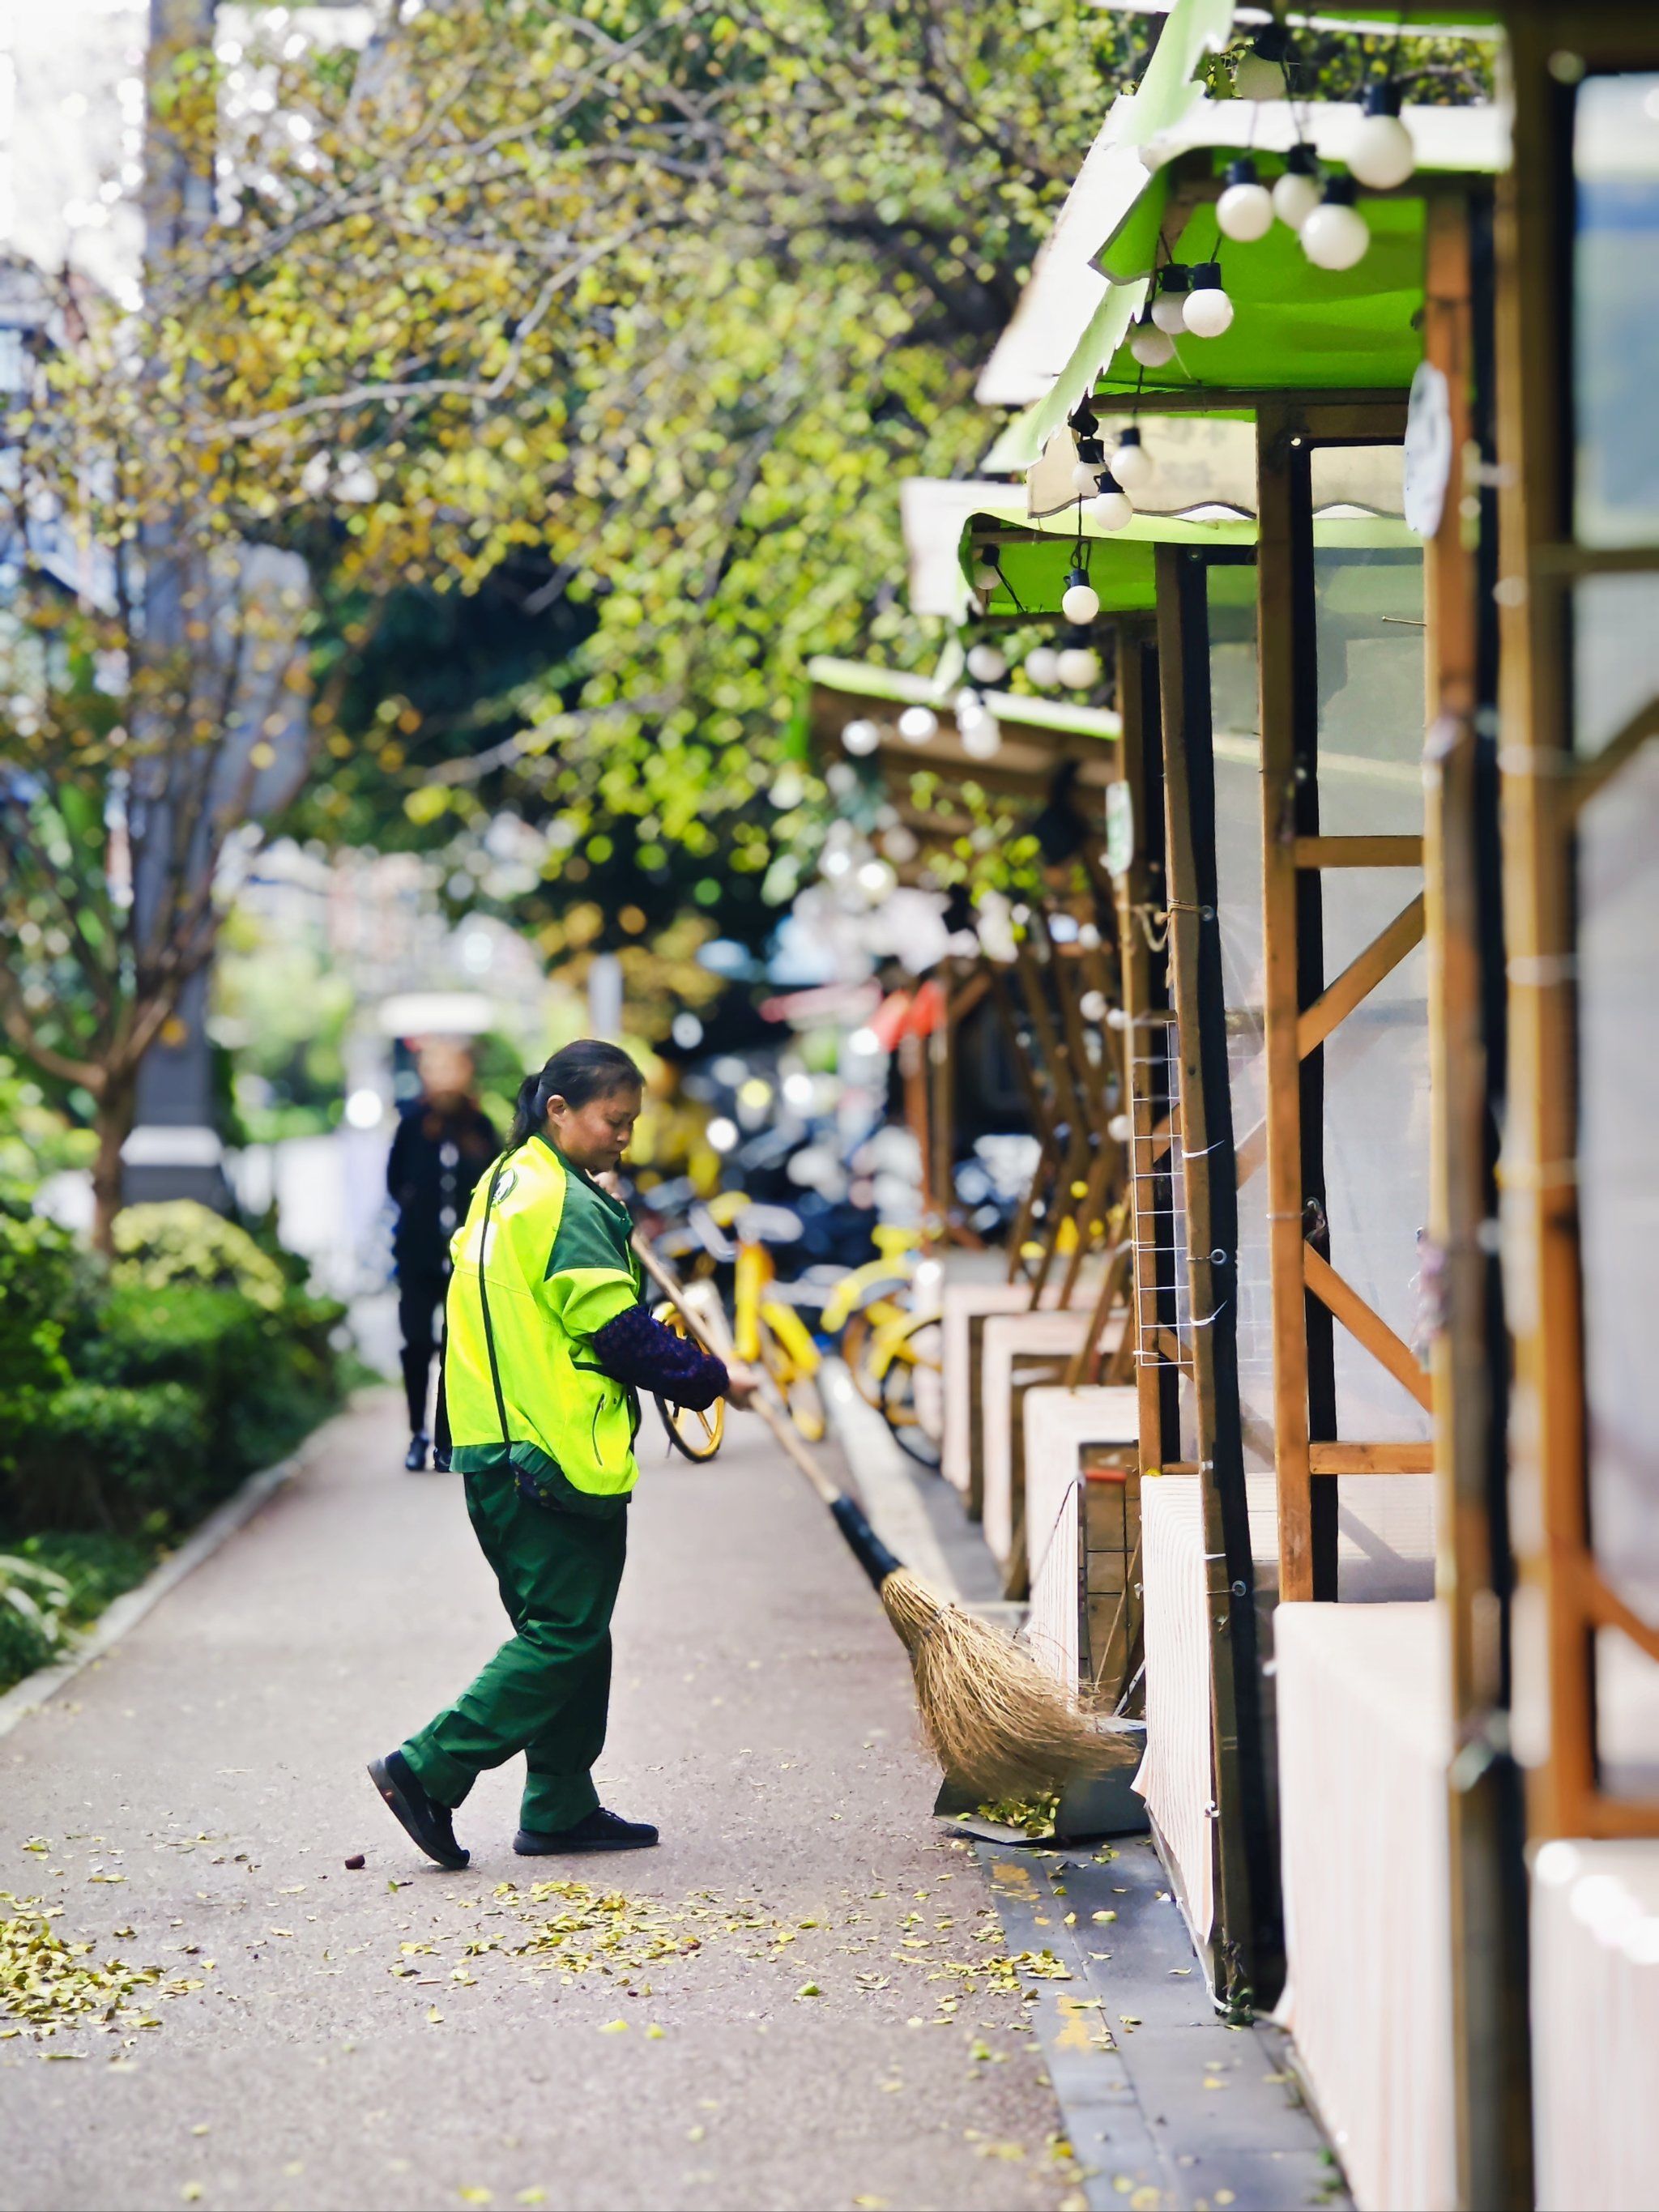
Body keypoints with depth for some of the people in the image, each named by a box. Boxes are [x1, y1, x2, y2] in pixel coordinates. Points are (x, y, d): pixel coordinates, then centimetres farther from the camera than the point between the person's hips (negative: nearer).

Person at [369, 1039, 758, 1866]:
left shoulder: (504, 1187, 17)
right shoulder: (567, 1203, -13)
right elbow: (619, 1332, -15)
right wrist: (712, 1379, -4)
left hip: (499, 1450, 10)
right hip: (556, 1456, -10)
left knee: (567, 1629, 14)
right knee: (565, 1634, -6)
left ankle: (561, 1807, 16)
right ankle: (426, 1769, -9)